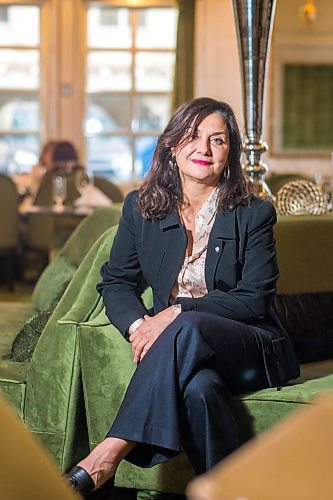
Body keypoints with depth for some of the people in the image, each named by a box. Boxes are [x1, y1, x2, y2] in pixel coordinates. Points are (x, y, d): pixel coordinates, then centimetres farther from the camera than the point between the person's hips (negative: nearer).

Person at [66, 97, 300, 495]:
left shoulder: (253, 214, -1)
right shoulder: (141, 207, 9)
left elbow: (254, 300, -8)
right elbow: (115, 282, 11)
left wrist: (178, 312, -20)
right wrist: (138, 324, -13)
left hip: (253, 350, -2)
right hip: (184, 352, 2)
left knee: (188, 328, -37)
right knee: (199, 386, -39)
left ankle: (108, 456, -41)